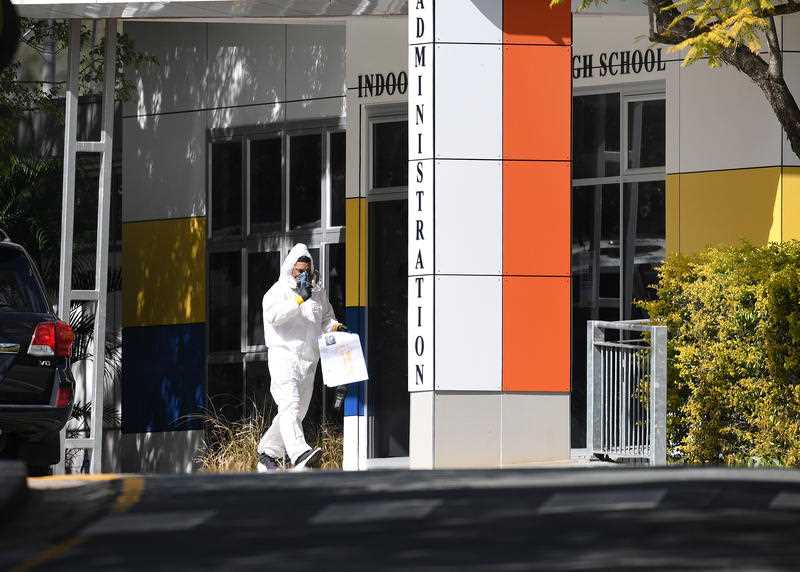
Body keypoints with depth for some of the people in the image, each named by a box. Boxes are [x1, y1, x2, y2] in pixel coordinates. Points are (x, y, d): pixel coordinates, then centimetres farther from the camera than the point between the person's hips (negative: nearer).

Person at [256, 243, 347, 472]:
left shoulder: (318, 293, 15)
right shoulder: (279, 291, -3)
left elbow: (326, 319, 26)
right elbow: (273, 314, -22)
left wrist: (335, 327, 3)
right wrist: (299, 299, -29)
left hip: (308, 360, 7)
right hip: (284, 356, -7)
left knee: (297, 411, 12)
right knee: (290, 406, -22)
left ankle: (267, 453, 27)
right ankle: (299, 454, -40)